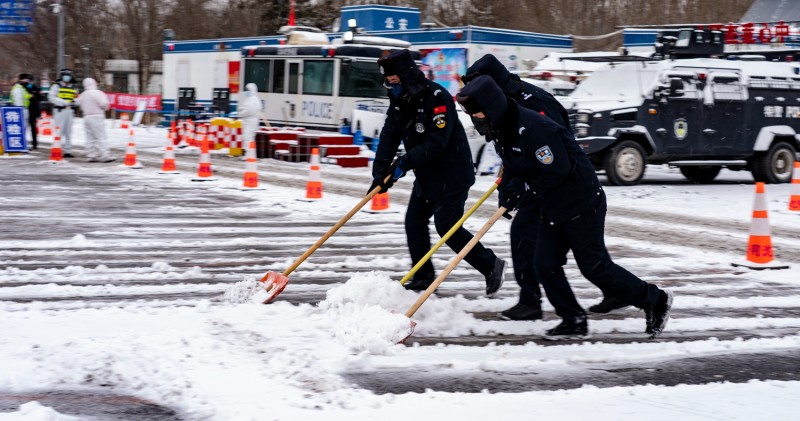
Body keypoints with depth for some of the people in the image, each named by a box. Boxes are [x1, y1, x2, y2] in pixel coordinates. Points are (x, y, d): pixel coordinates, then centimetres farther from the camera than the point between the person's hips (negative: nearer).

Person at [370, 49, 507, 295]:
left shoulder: (437, 97, -23)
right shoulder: (399, 101, 3)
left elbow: (436, 142, -29)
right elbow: (389, 136, -3)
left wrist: (405, 163, -30)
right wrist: (380, 171, -14)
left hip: (452, 173, -9)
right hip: (426, 174, 9)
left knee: (447, 227, -9)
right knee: (414, 222, 7)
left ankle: (492, 266, 5)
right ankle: (423, 278, 17)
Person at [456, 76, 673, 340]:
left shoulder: (532, 128, -27)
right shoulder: (501, 131, 5)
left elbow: (557, 170, -27)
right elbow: (514, 167, 16)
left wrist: (523, 185, -20)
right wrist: (509, 188, -4)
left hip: (581, 204, -9)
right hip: (553, 208, 10)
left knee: (595, 267, -4)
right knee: (545, 265, 2)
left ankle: (655, 301, 11)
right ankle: (574, 321, 12)